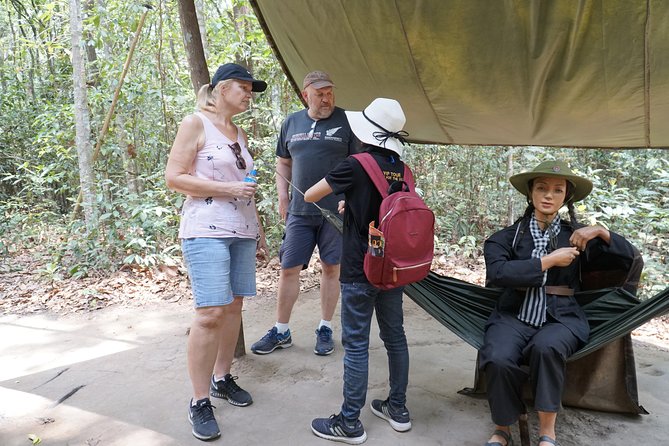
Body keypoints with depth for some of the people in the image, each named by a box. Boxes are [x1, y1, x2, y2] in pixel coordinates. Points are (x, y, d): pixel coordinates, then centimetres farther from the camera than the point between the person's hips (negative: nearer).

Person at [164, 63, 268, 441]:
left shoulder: (240, 133, 18)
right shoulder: (196, 123, -3)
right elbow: (174, 177, -10)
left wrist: (259, 229, 22)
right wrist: (228, 189, -15)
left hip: (242, 232, 8)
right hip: (207, 232, -7)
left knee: (234, 306, 9)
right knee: (211, 313, -12)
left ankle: (222, 378, 25)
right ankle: (200, 402, 1)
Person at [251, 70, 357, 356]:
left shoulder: (346, 121, 1)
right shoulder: (291, 123, 11)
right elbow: (283, 163, 19)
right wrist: (282, 196, 8)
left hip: (336, 211, -2)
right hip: (299, 211, 3)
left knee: (331, 268, 6)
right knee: (289, 269, 4)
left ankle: (325, 329, 22)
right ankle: (281, 332, 18)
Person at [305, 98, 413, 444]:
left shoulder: (356, 165, -13)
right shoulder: (402, 170, 4)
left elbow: (309, 196, -4)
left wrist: (342, 202, 15)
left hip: (360, 271, -6)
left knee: (356, 345, 2)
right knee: (395, 337, 15)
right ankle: (398, 409, 30)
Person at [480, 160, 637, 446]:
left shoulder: (575, 235, 14)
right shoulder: (508, 236, 7)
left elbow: (628, 258, 14)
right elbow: (496, 273, -12)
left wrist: (601, 232, -2)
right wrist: (548, 261, -10)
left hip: (561, 319, 1)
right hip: (514, 317, 0)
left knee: (546, 347, -34)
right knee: (498, 359, -30)